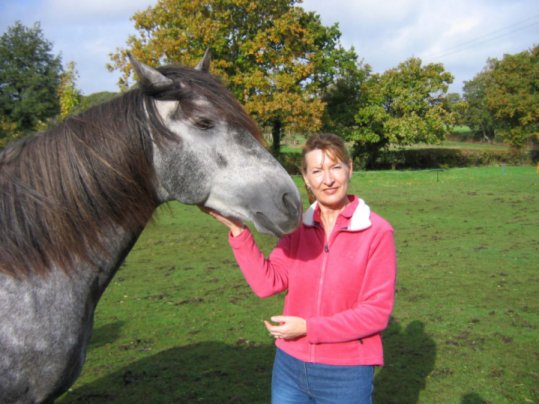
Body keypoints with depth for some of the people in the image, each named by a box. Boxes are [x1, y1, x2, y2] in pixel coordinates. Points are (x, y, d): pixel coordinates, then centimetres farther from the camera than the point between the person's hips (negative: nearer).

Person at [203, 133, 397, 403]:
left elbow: (377, 312, -14)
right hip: (289, 367, 4)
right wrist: (238, 230, -16)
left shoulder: (377, 232, -12)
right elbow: (267, 283, -8)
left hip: (345, 375, -4)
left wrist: (308, 328, -18)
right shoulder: (298, 227, 1)